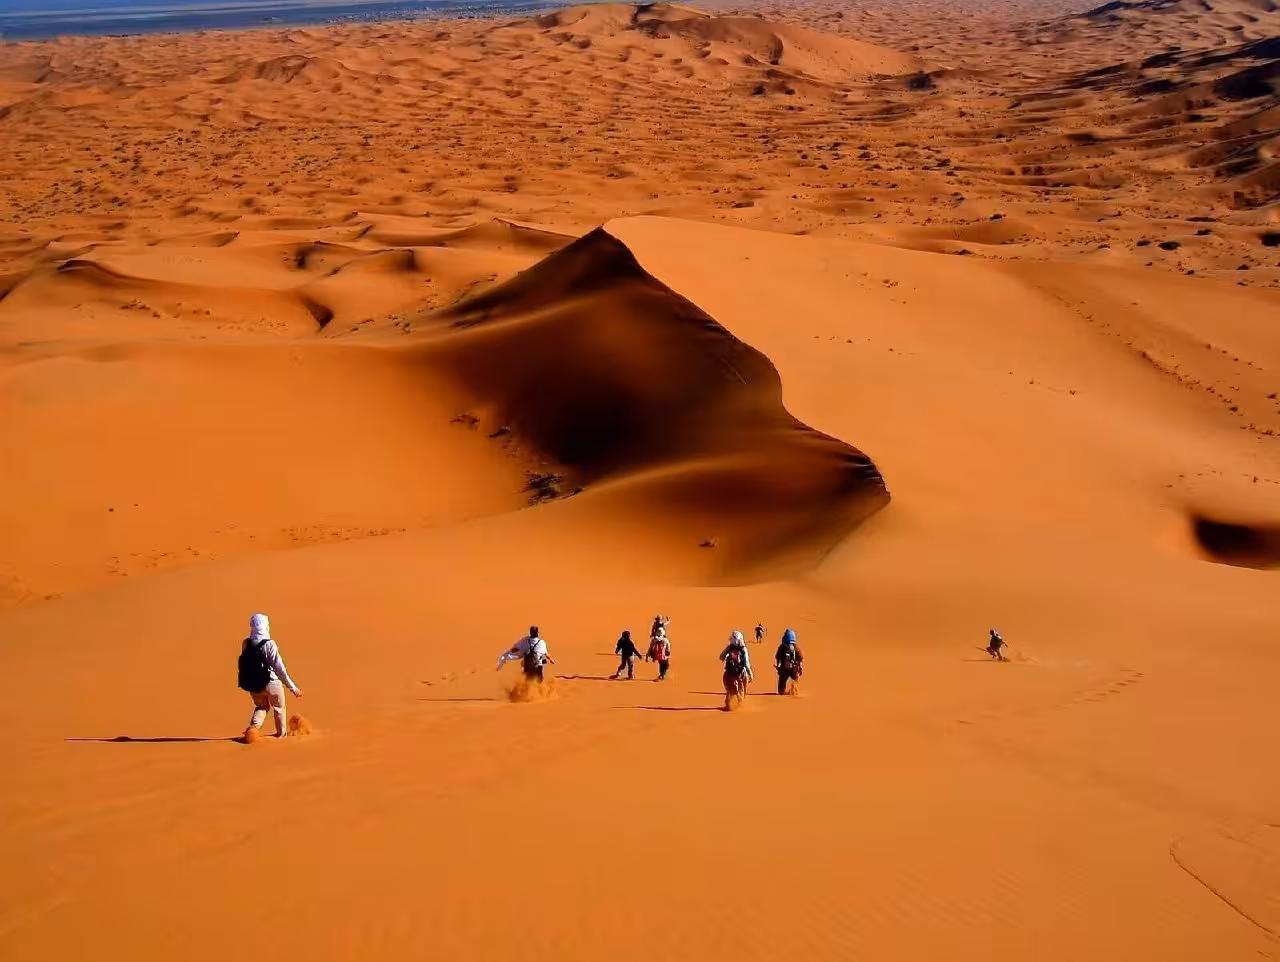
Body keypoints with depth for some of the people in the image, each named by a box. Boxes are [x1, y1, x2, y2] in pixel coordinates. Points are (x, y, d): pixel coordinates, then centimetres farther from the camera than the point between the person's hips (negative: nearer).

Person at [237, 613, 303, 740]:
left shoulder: (246, 644, -6)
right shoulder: (269, 645, -21)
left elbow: (243, 665, 5)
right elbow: (279, 669, -22)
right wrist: (293, 688, -18)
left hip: (253, 685, 4)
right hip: (271, 684, -4)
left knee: (261, 707, 28)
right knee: (279, 708, 23)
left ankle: (254, 725, 2)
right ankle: (281, 732, 40)